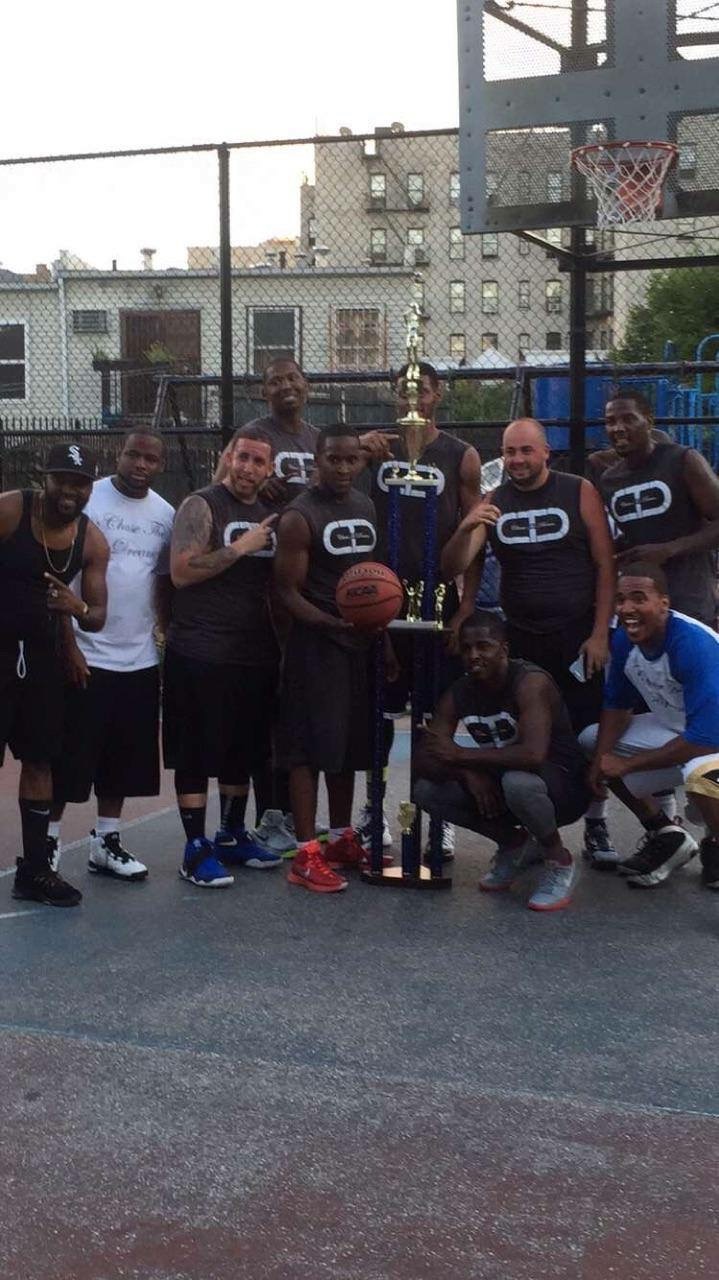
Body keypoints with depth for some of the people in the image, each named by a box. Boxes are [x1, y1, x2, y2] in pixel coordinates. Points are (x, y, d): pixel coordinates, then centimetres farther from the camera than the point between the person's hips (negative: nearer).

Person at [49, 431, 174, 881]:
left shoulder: (166, 514, 8)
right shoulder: (88, 501, -8)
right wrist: (68, 646, -12)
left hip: (141, 661, 5)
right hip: (86, 657, -5)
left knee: (123, 760, 11)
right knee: (69, 759, 0)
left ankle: (107, 841, 22)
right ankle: (48, 842, 11)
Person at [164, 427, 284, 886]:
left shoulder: (270, 515, 13)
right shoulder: (202, 506, -7)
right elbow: (182, 572, -18)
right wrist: (240, 547, -18)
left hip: (256, 654, 7)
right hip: (201, 654, -7)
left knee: (243, 752, 15)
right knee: (196, 753, -2)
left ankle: (233, 837, 28)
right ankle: (196, 850, 4)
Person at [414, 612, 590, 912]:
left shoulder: (531, 682, -25)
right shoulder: (458, 695, -4)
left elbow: (533, 755, -40)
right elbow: (425, 758, -6)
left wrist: (461, 756, -30)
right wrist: (470, 773, -26)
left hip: (564, 787, -7)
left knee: (517, 782, -40)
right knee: (427, 790, -9)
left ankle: (558, 860, -9)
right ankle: (515, 843, 10)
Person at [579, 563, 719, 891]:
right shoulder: (624, 639, -11)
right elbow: (617, 704, 6)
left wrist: (628, 764, -25)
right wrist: (602, 758, -13)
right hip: (675, 729, 8)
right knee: (590, 742, 2)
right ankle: (665, 836, 14)